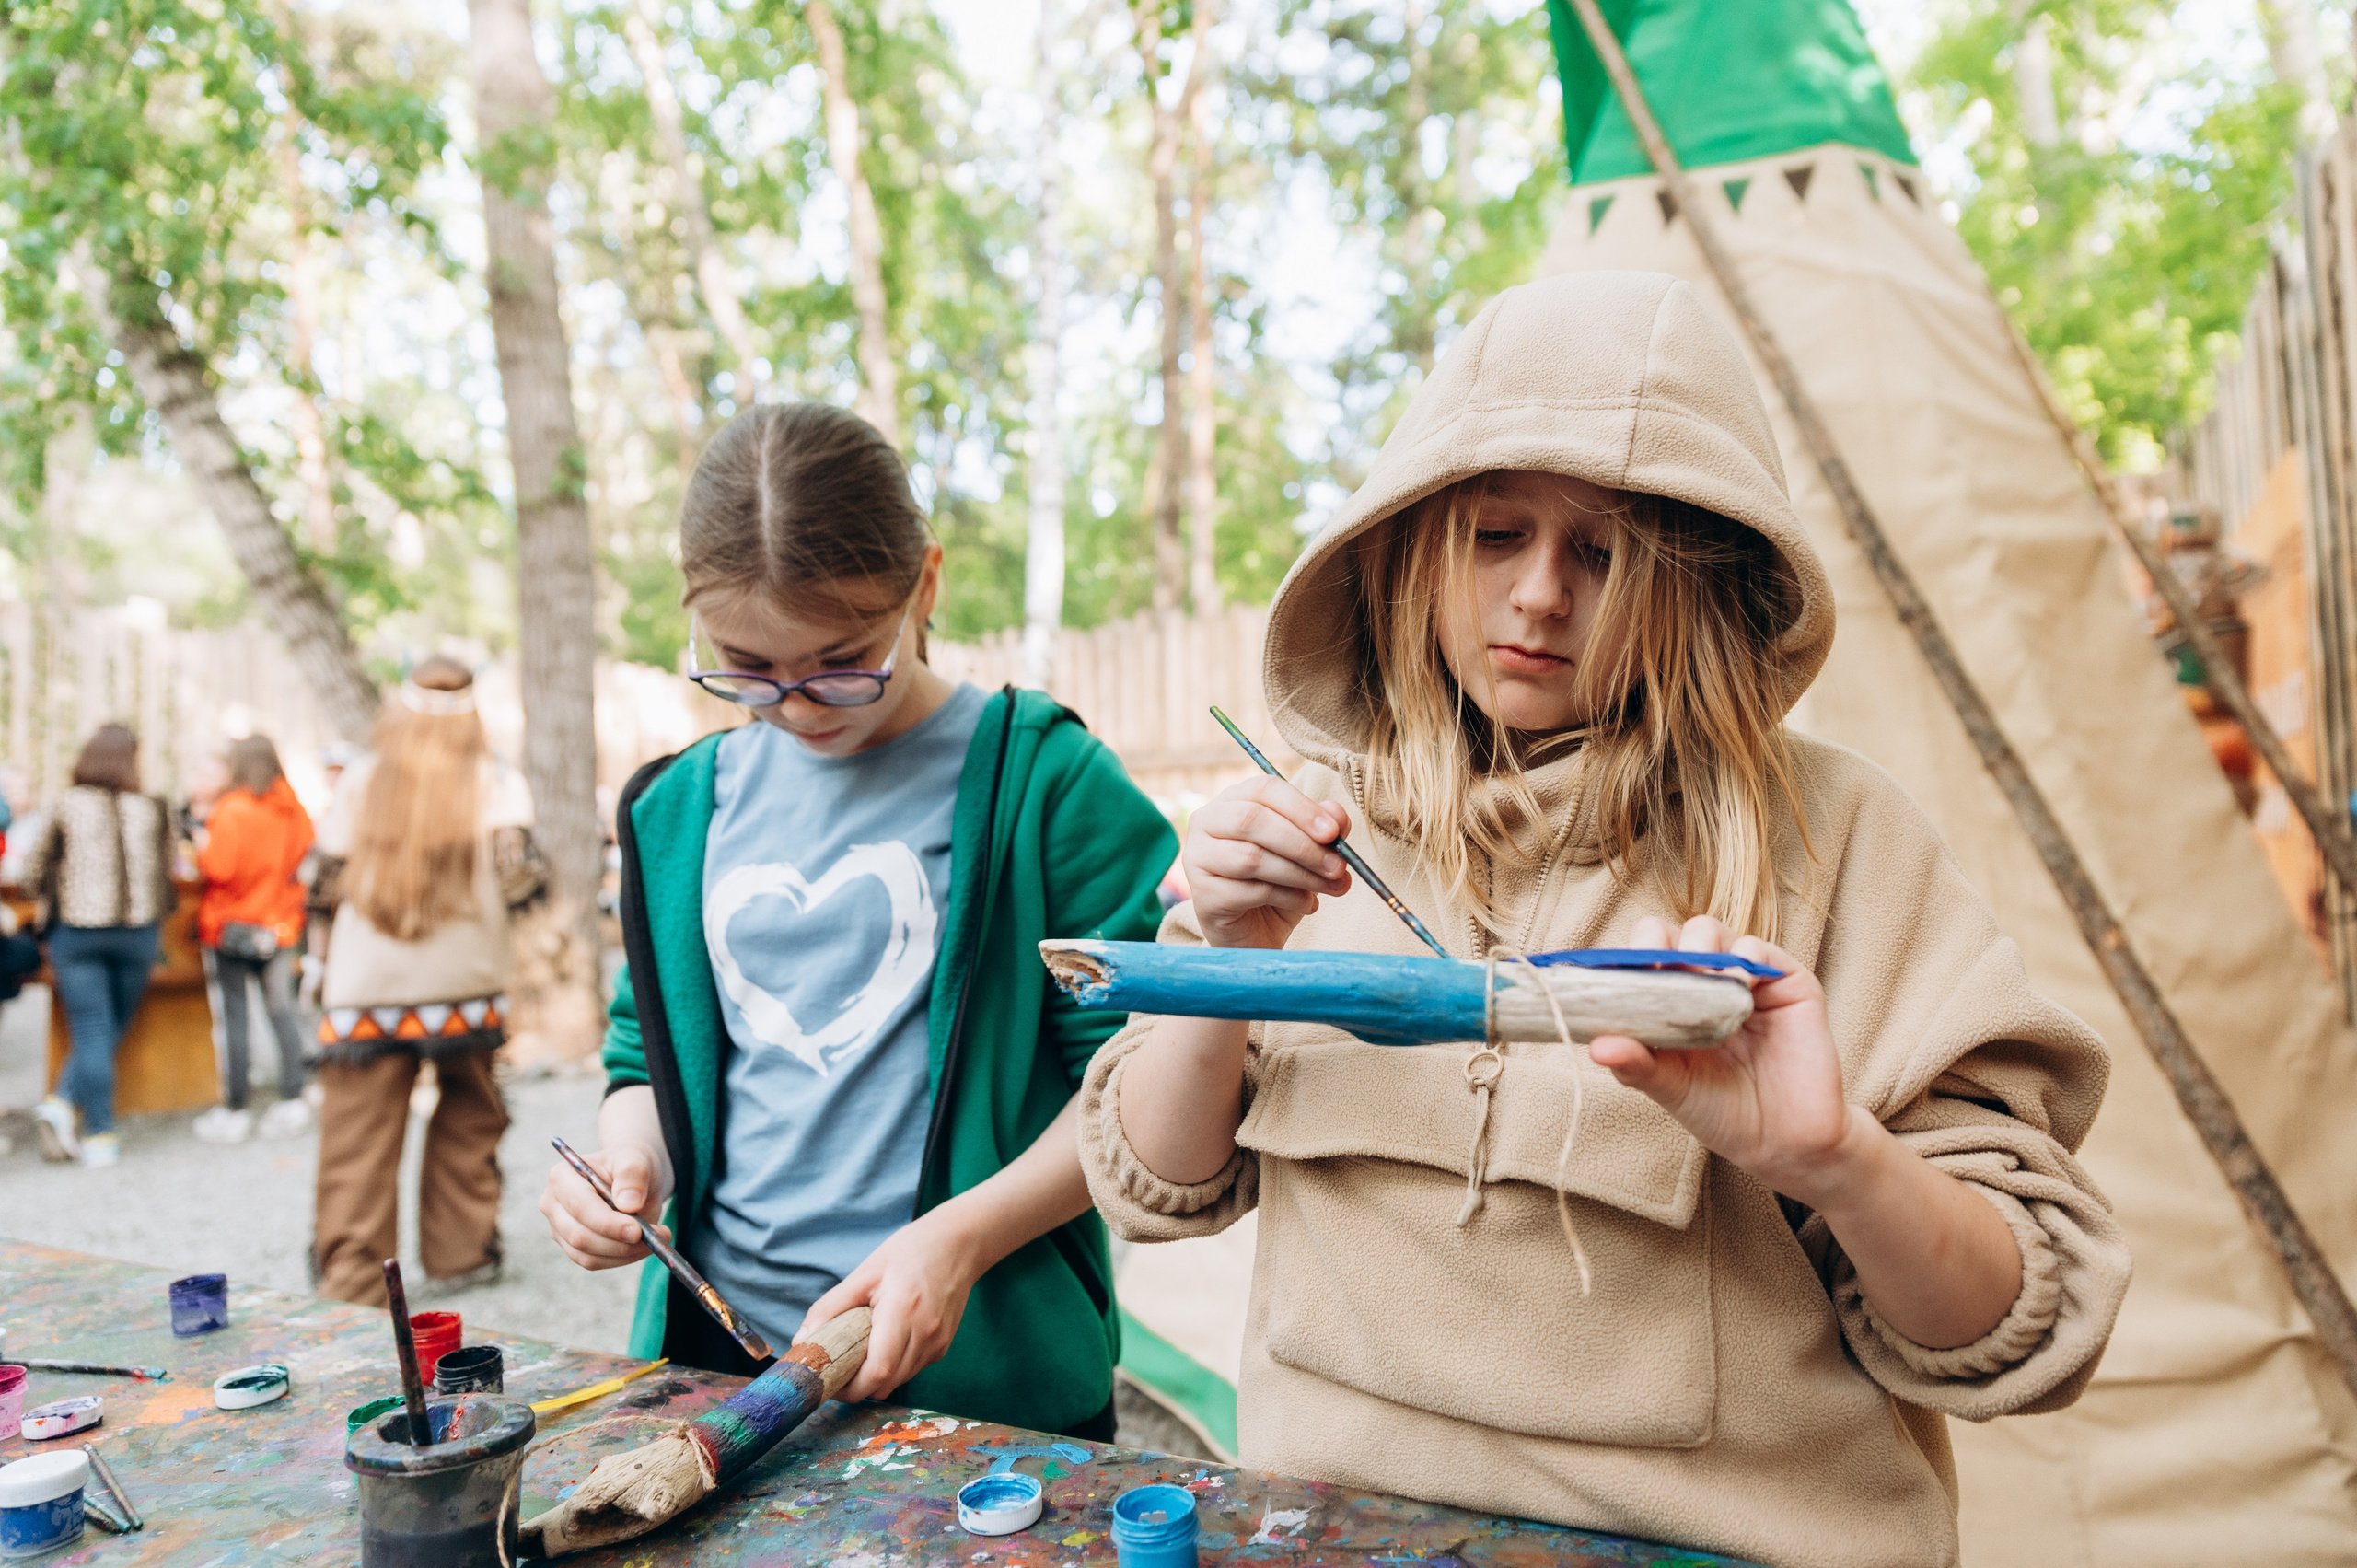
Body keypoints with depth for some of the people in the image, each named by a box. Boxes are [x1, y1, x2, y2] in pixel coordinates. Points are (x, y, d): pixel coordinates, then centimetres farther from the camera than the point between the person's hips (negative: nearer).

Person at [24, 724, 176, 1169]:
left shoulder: (65, 807, -3)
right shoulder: (154, 812, -2)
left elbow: (34, 866, 6)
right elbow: (168, 872, 6)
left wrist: (52, 904, 24)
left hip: (76, 928, 0)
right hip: (138, 929, 1)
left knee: (91, 1030, 3)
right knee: (111, 1029, 12)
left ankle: (100, 1134, -1)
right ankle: (66, 1106, -1)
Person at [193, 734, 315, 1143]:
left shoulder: (233, 810, -15)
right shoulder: (295, 810, 3)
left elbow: (218, 868, -19)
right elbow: (305, 858, 10)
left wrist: (201, 852, 0)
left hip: (233, 928, -5)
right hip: (281, 925, 5)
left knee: (234, 1017, 0)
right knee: (282, 1011, 7)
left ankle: (233, 1112, 6)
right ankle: (292, 1102, 6)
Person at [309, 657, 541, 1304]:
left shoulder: (361, 779, 3)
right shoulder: (495, 782, 0)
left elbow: (327, 880, 6)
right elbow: (519, 878, -7)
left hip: (365, 987, 0)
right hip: (466, 982, 0)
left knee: (358, 1143, 2)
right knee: (466, 1123, 17)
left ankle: (350, 1289, 0)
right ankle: (459, 1254, 26)